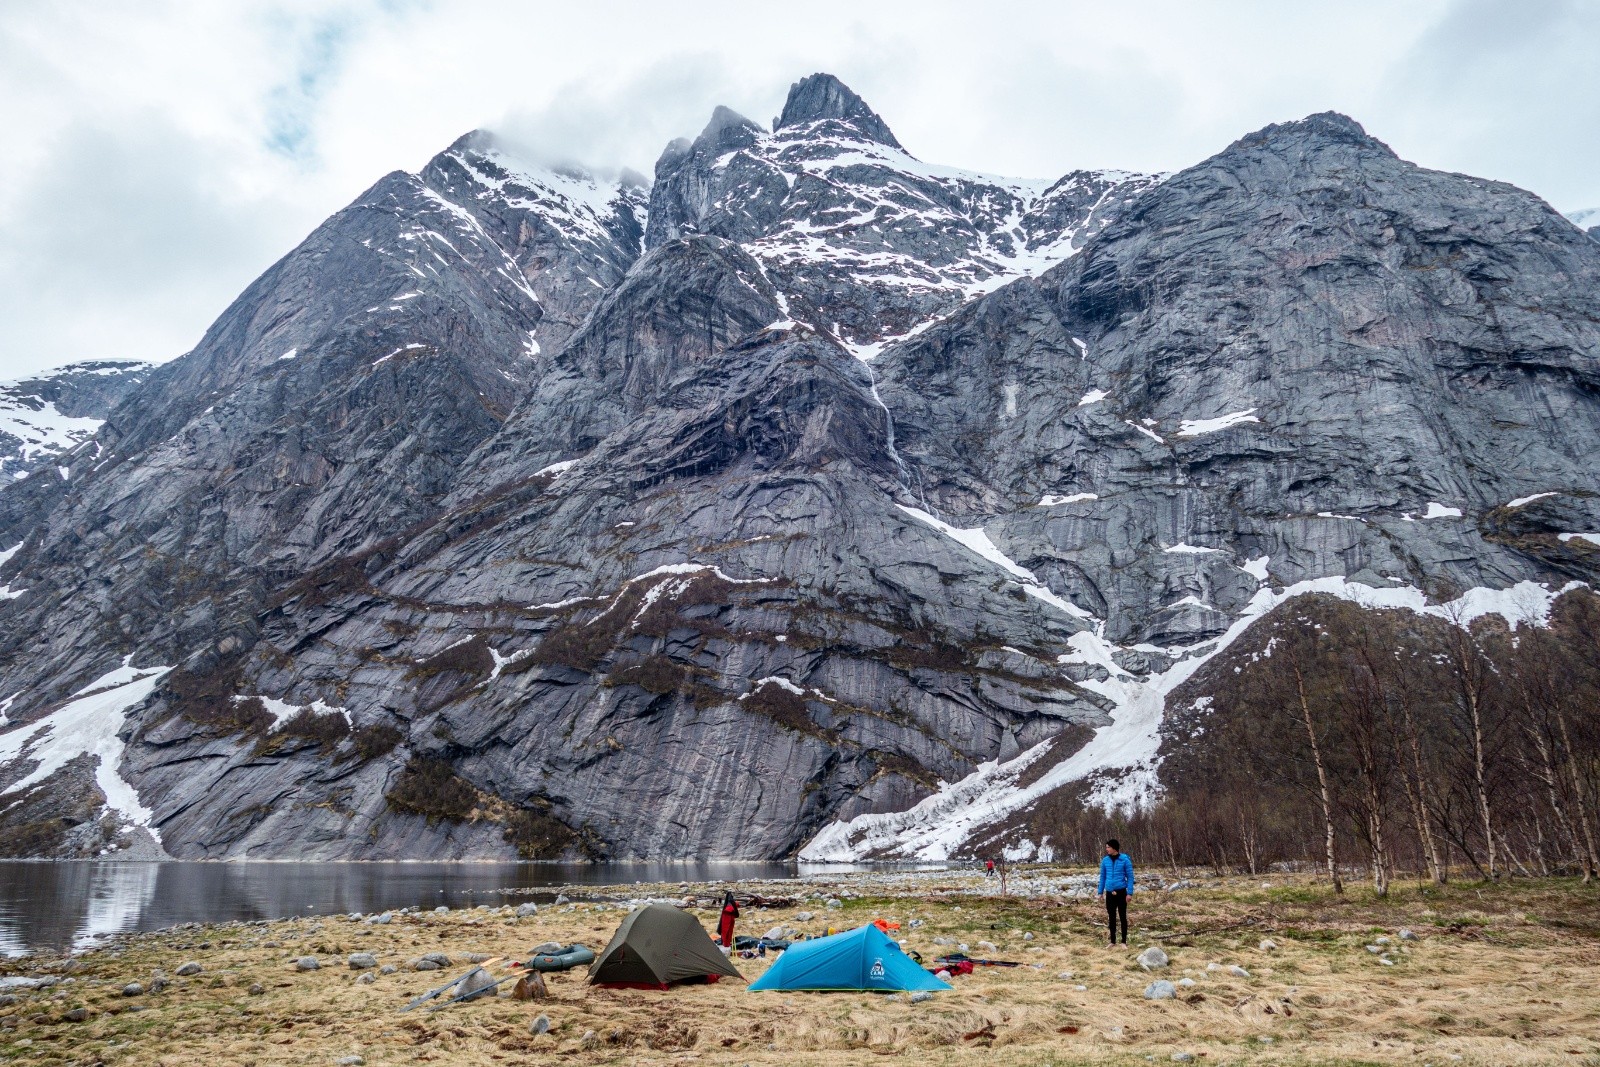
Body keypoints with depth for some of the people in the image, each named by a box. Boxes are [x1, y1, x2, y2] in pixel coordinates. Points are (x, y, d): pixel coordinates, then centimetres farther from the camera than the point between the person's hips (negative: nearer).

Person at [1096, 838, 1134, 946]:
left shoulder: (1125, 860, -7)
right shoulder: (1105, 860, 3)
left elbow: (1130, 876, -5)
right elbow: (1102, 876, 11)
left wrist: (1130, 893, -10)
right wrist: (1100, 892, 10)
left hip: (1121, 892, -3)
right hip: (1109, 893, 3)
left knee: (1122, 916, 4)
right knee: (1111, 917, 10)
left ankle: (1124, 942, 13)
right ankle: (1113, 941, 19)